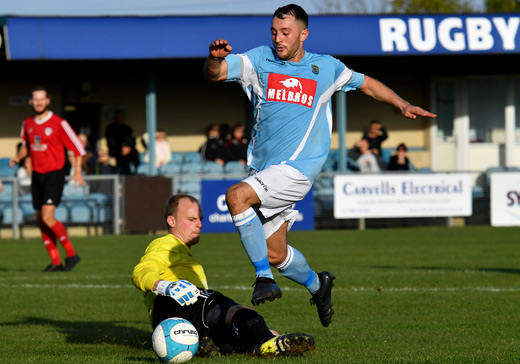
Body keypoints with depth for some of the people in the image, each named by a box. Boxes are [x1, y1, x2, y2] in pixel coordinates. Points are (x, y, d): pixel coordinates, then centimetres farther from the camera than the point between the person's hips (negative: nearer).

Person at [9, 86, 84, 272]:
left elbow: (77, 148, -4)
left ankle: (71, 254, -5)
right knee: (40, 220, 4)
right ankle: (55, 262, 12)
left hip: (54, 174, -6)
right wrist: (18, 157, 7)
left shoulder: (59, 123, -9)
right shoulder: (27, 124, 9)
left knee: (47, 217, -18)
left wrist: (77, 171, -14)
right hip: (37, 174, 6)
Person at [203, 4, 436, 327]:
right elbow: (214, 74, -8)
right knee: (275, 254, 8)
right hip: (263, 170, 4)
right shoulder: (259, 60, 4)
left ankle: (264, 277, -22)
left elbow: (366, 83, 21)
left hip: (297, 168, -4)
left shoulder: (326, 68, 5)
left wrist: (403, 104, 10)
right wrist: (215, 58, -31)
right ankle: (317, 285, 37)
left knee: (236, 196, -29)